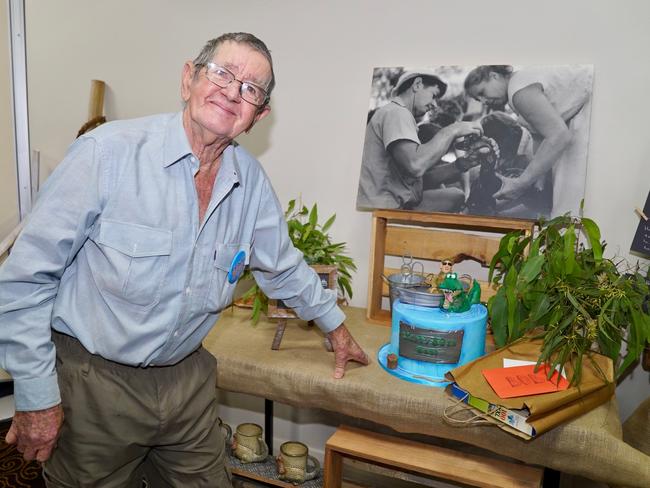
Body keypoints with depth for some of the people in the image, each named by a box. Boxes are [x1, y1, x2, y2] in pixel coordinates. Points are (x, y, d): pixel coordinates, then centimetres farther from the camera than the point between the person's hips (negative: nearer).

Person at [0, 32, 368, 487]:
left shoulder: (251, 179, -5)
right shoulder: (108, 152, -20)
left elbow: (283, 265, 11)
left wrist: (335, 325, 20)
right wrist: (37, 397, -12)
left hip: (187, 378, 4)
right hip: (94, 381, -4)